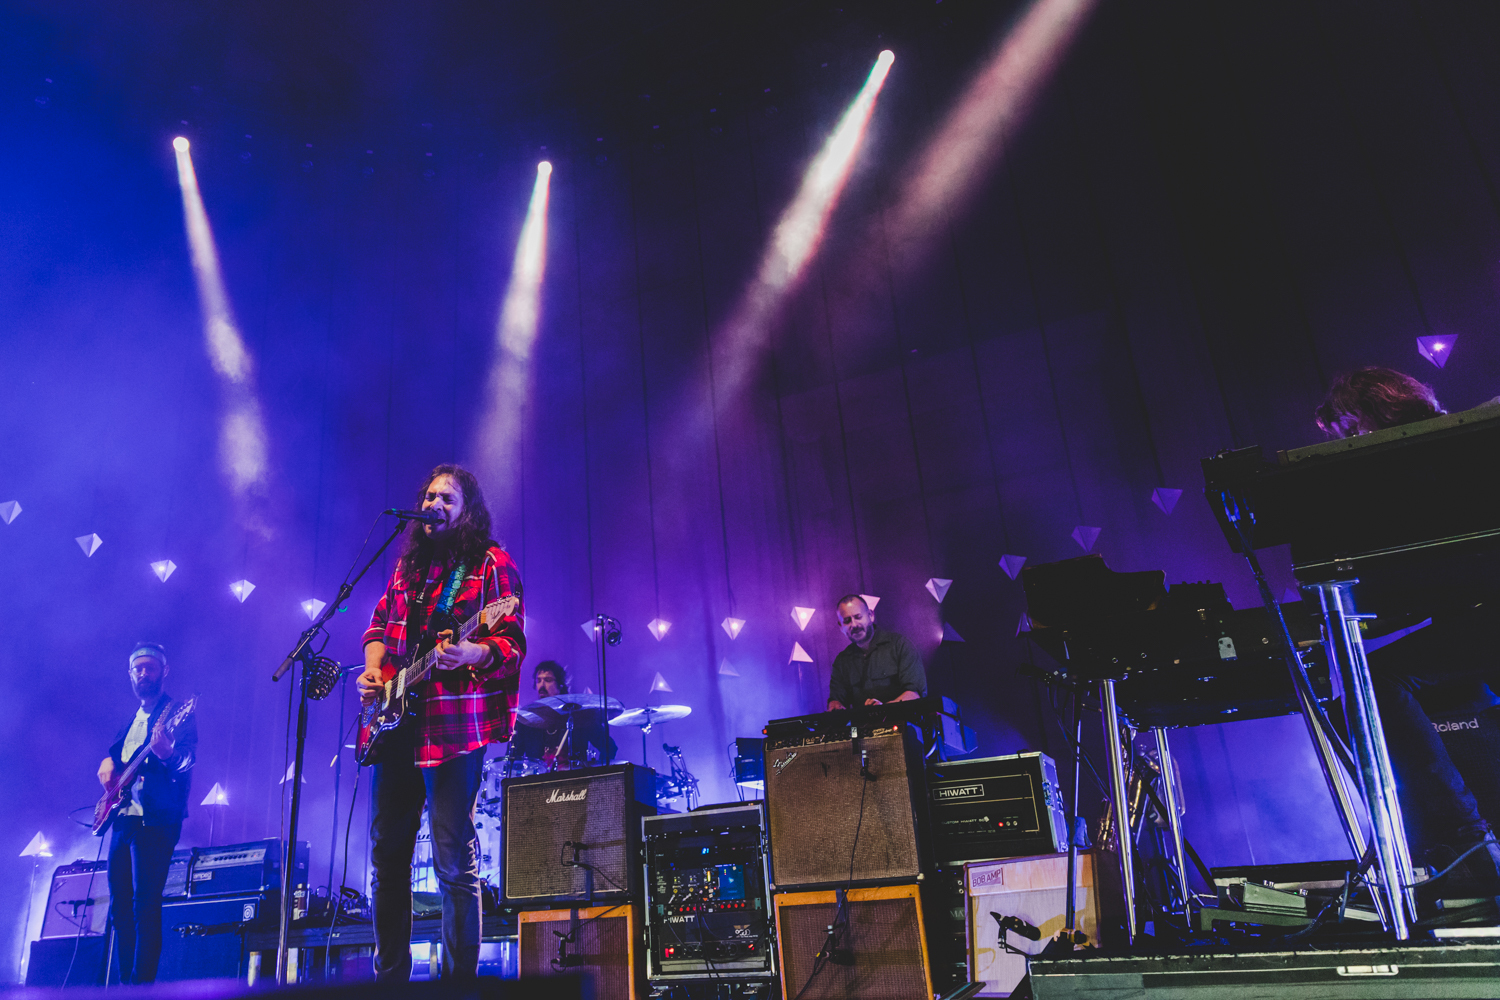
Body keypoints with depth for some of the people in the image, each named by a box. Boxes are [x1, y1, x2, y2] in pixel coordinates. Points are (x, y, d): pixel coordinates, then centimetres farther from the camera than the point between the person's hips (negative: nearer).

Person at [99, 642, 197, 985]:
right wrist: (107, 763, 8)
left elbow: (188, 761, -17)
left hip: (155, 819, -8)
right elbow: (114, 750, 32)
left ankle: (142, 982, -10)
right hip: (123, 818, 8)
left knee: (144, 903, -12)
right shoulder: (131, 718, 19)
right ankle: (124, 979, 17)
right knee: (120, 904, 10)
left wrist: (168, 754, -39)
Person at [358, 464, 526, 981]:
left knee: (454, 859, -7)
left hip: (453, 727, -7)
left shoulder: (491, 563, -2)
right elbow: (378, 623, 25)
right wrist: (373, 667, 5)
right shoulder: (406, 564, 17)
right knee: (386, 852, 11)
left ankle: (460, 981, 4)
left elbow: (513, 643, -9)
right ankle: (389, 977, 23)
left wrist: (475, 654, -29)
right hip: (395, 724, 7)